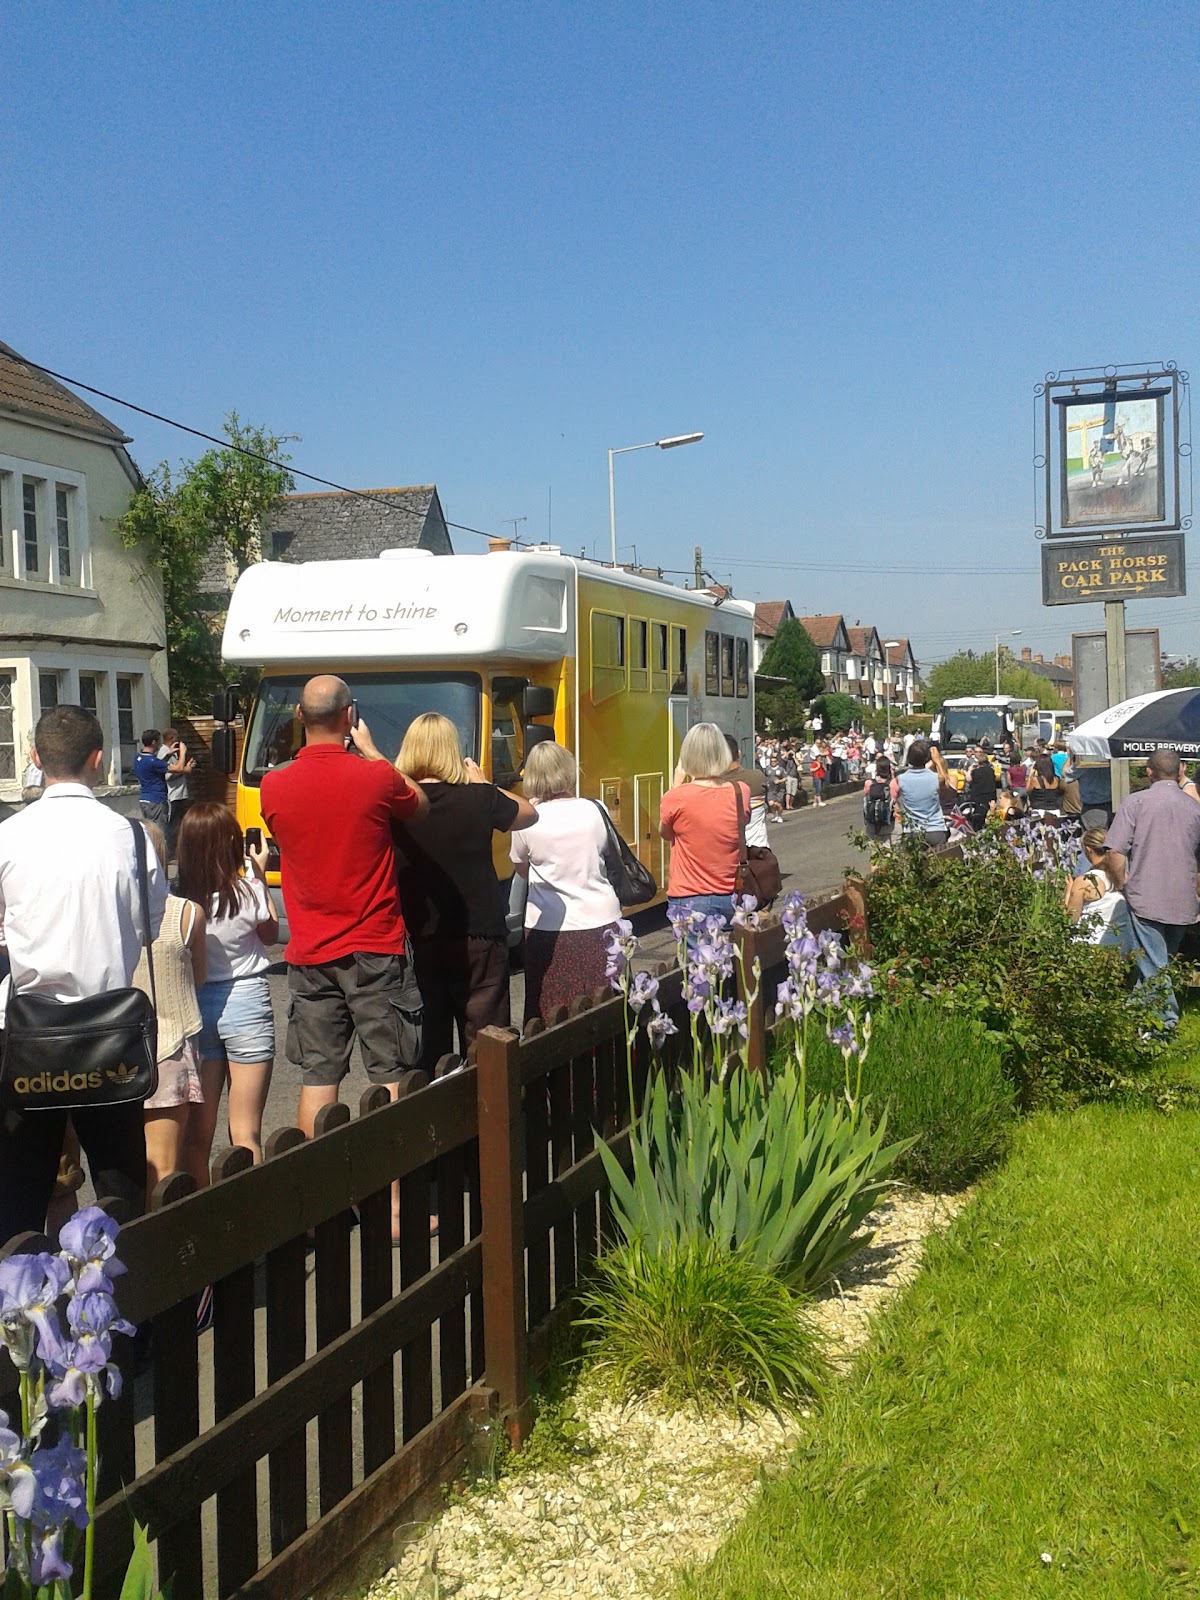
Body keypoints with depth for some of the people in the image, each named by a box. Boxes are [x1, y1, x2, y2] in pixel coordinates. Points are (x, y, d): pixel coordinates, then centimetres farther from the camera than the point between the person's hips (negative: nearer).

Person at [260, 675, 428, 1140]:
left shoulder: (273, 786, -4)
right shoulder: (377, 778, -12)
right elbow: (420, 805, 9)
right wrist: (370, 751, 13)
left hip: (310, 954, 3)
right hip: (376, 951, -3)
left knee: (317, 1079, 8)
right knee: (392, 1078, 4)